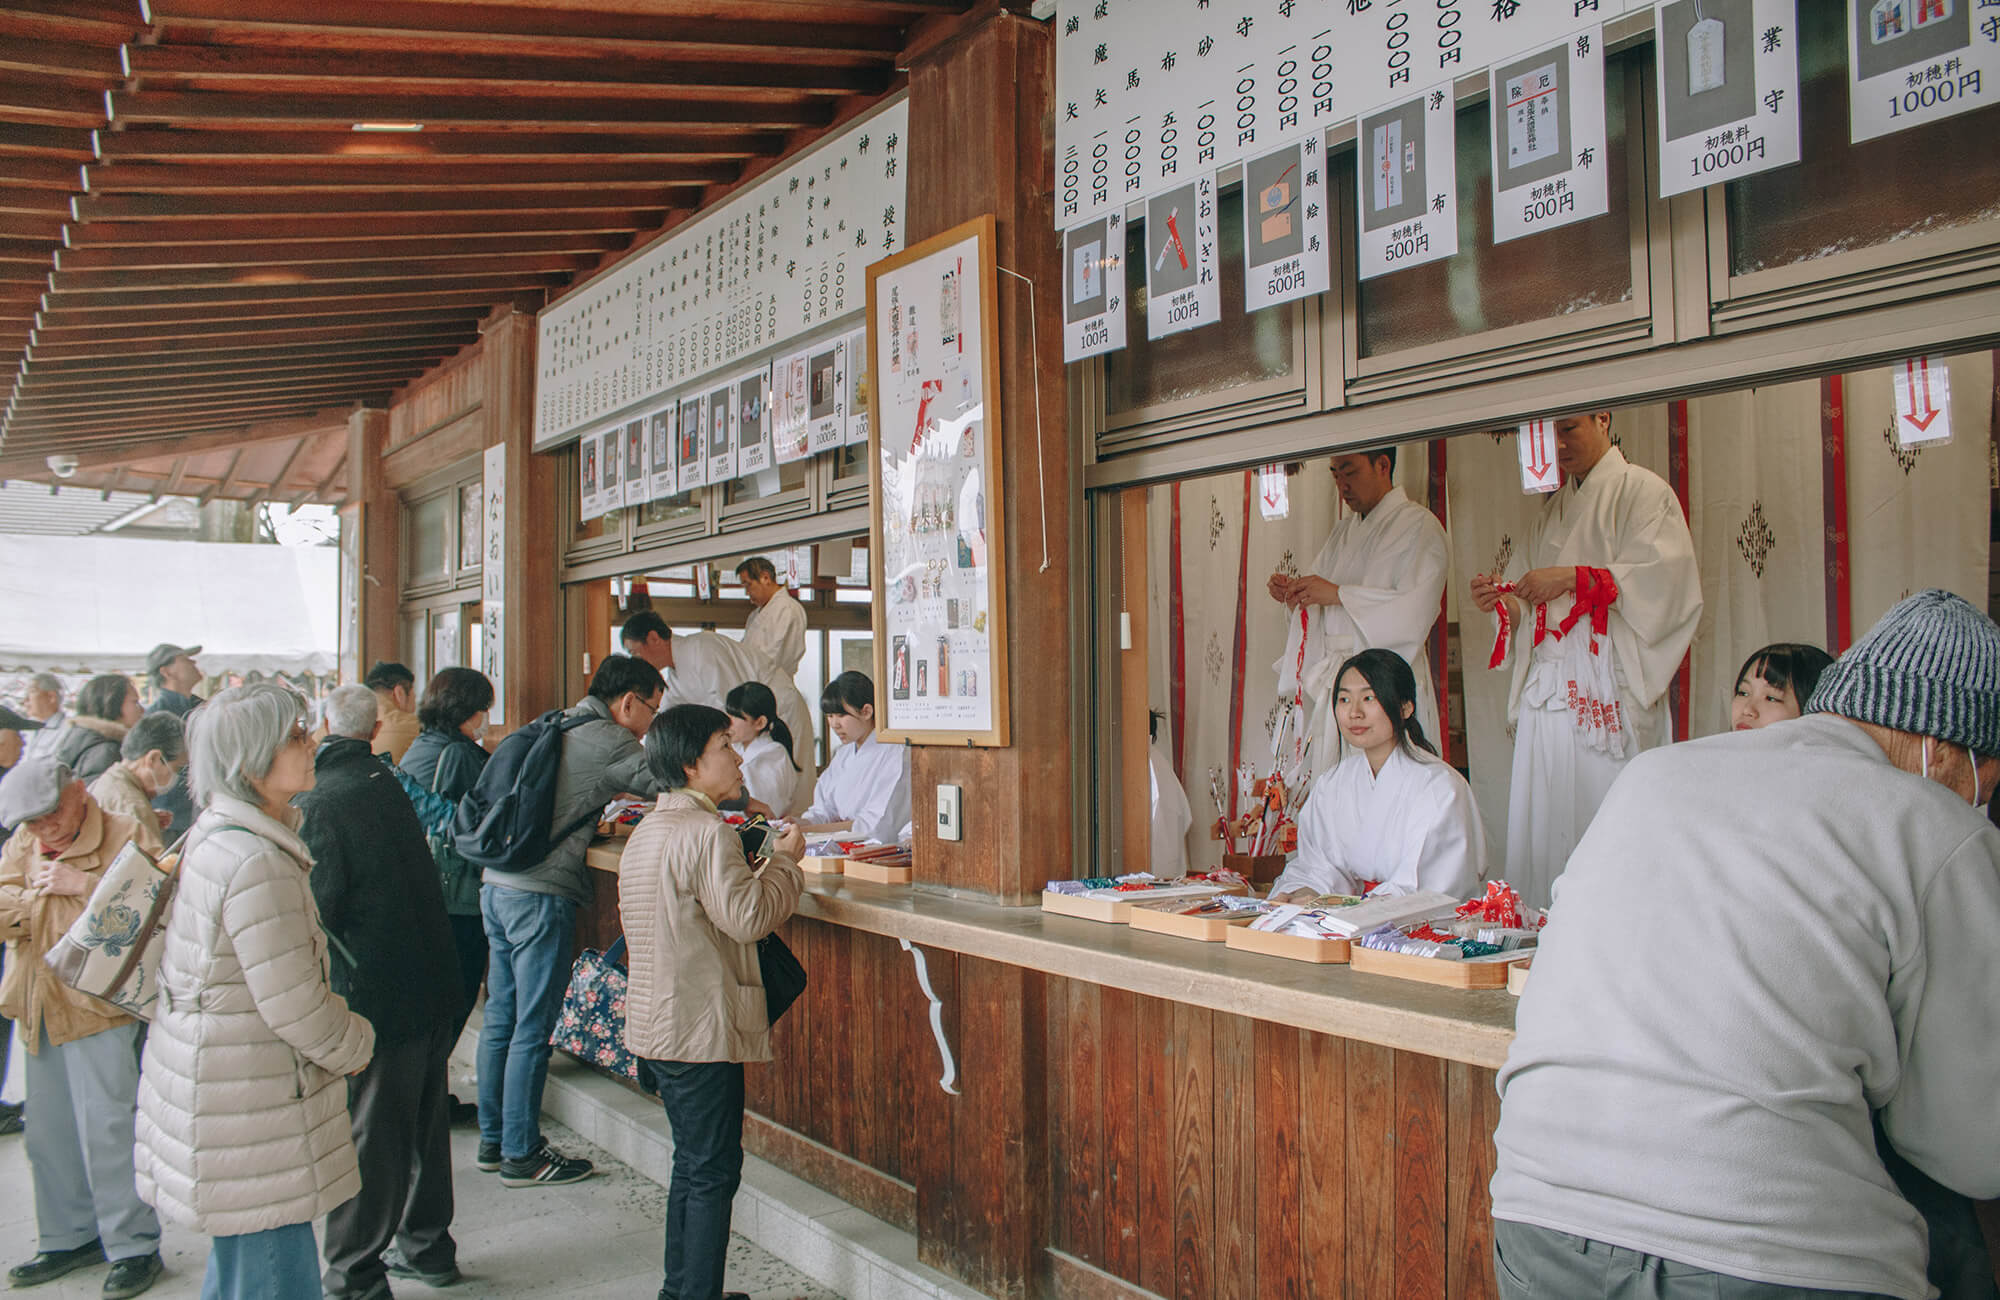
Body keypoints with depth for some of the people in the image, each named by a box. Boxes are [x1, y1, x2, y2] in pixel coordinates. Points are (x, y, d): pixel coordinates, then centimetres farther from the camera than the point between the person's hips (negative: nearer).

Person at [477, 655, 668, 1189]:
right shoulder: (609, 741, -8)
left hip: (498, 885, 9)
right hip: (541, 896, -9)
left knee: (501, 1020, 14)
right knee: (532, 1030, -1)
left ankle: (494, 1140, 24)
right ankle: (521, 1155, 6)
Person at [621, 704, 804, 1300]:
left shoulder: (648, 831, 13)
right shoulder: (708, 832, -18)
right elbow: (748, 917, -23)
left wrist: (765, 863, 15)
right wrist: (785, 860, -9)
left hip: (657, 1022, 10)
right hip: (701, 1028, -10)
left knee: (693, 1163, 19)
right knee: (713, 1171, -1)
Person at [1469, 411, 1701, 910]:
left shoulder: (1642, 491, 3)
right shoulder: (1552, 512, 23)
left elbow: (1662, 577, -11)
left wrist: (1573, 578, -17)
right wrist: (1503, 605, 1)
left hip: (1610, 695, -6)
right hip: (1547, 692, 6)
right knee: (1542, 827, 2)